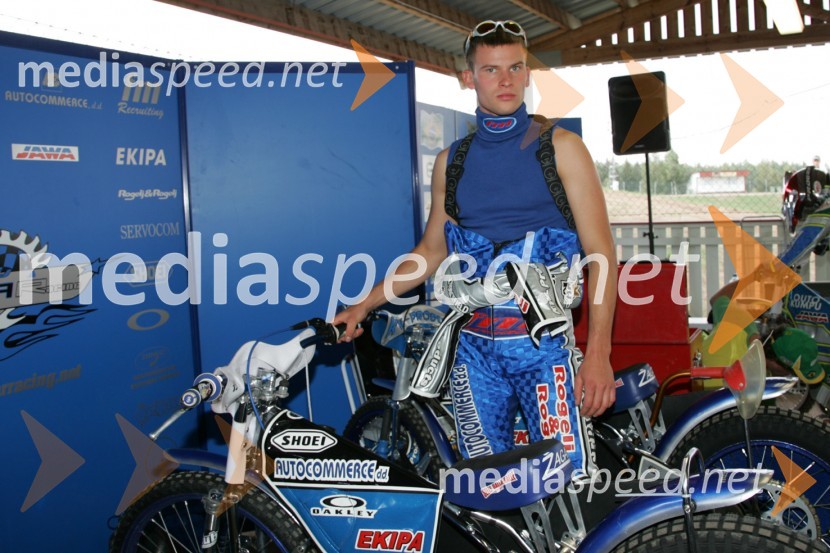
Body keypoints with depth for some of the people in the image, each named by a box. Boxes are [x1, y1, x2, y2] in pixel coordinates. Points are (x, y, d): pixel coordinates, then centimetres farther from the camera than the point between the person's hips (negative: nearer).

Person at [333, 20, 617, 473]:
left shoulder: (559, 147, 3)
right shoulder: (451, 161, 13)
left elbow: (601, 252, -2)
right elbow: (432, 252, 21)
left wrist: (598, 352, -12)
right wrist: (362, 306, 14)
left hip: (544, 344, -3)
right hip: (472, 348, 3)